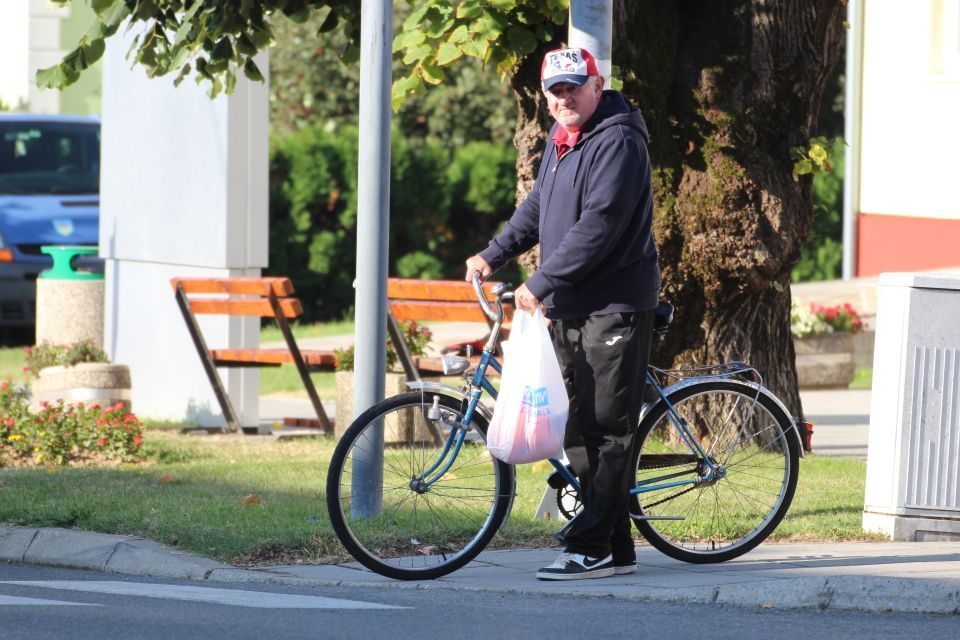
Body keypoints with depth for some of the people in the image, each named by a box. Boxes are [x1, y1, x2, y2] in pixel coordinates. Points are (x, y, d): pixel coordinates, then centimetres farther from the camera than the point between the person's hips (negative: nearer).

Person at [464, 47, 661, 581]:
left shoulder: (618, 142, -15)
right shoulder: (562, 139, 15)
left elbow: (597, 227, -22)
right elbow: (539, 208, 28)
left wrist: (541, 284, -21)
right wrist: (494, 255, 17)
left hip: (614, 306, -10)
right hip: (570, 307, 10)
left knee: (605, 430, -8)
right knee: (580, 430, 10)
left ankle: (592, 549, -9)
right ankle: (617, 550, 14)